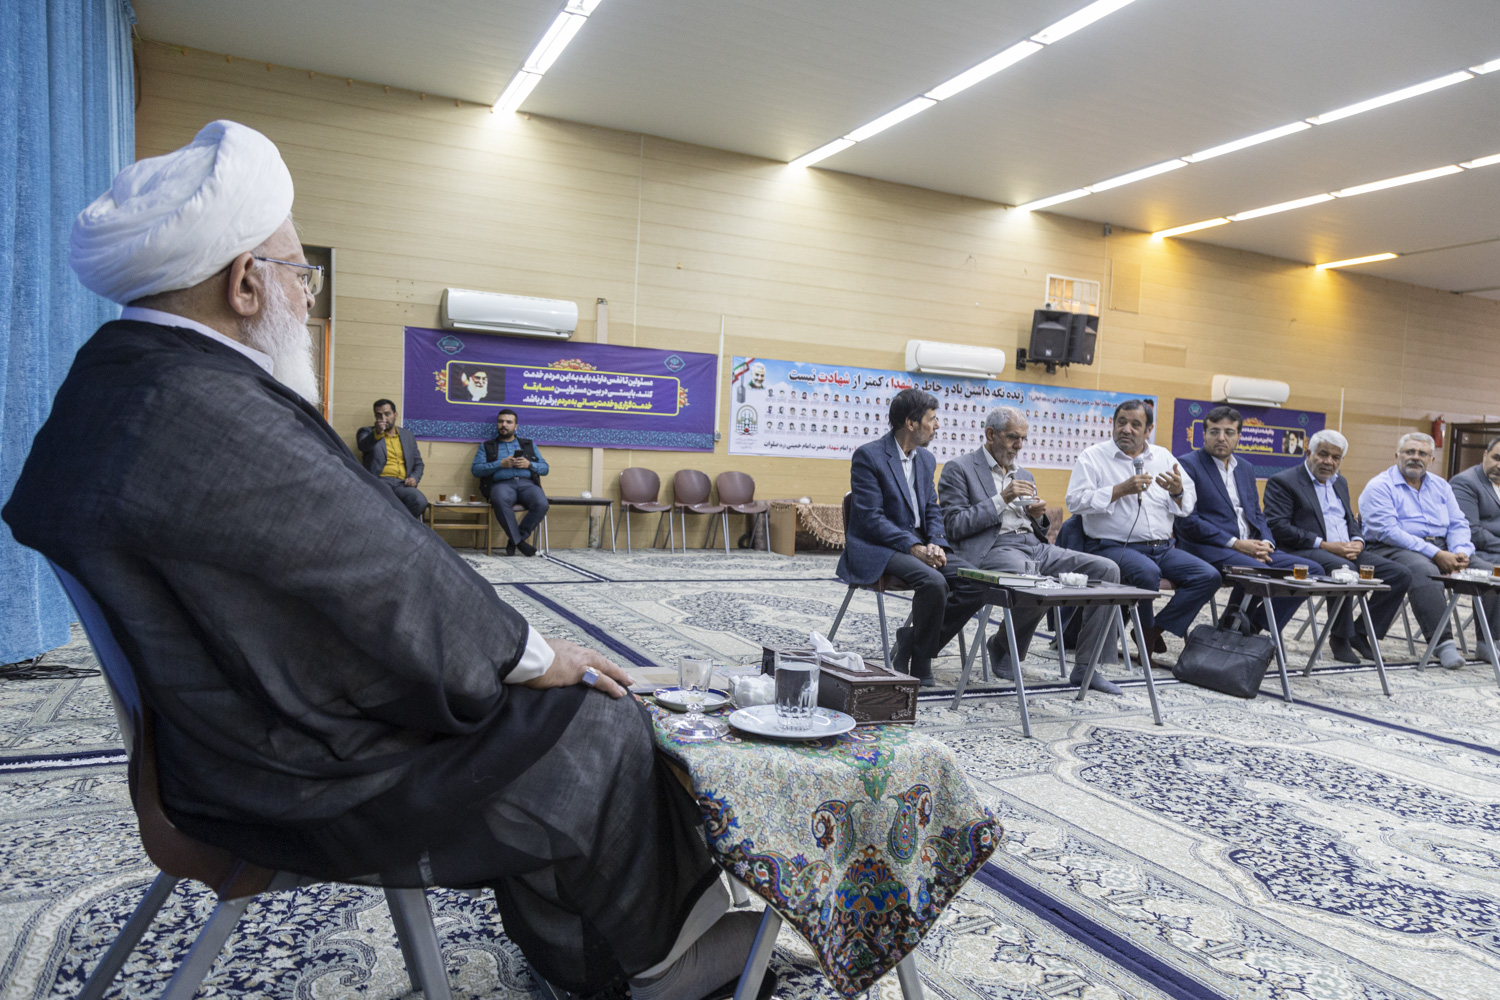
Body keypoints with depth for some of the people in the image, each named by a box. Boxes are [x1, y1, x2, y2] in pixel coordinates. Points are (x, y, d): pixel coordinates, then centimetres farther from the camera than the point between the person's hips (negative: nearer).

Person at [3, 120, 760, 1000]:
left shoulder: (113, 382, 6)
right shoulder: (212, 417, -29)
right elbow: (387, 579, -24)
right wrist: (528, 654, -7)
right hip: (312, 777, -10)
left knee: (544, 711, 18)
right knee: (607, 734, 1)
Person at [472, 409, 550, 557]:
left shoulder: (529, 444, 26)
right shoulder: (487, 446, 22)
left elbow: (544, 468, 19)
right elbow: (476, 469, 7)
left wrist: (529, 464, -2)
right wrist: (500, 464, -5)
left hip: (527, 483, 2)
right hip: (501, 484, -2)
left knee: (541, 504, -33)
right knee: (501, 501, -40)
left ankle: (514, 540, -17)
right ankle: (519, 542, -27)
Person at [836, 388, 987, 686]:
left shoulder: (926, 459, 14)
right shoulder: (868, 456, -10)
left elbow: (932, 510, 16)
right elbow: (871, 518, -16)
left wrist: (935, 544, -5)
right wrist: (913, 547, -23)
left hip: (919, 544, 8)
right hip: (878, 549, -7)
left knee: (976, 582, -13)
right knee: (933, 581, -32)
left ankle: (911, 641, 1)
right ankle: (919, 665, -11)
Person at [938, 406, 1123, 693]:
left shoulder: (1024, 475, 26)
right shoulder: (959, 469, 3)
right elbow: (955, 526, -8)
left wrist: (1038, 516, 4)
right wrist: (1001, 500, -11)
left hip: (1035, 547, 8)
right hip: (994, 549, -7)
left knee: (1107, 570, -12)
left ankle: (1084, 667, -8)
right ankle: (1002, 645, -4)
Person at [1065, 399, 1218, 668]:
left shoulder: (1163, 457, 16)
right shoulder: (1093, 456, 3)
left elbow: (1187, 507, 12)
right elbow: (1076, 500, -12)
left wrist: (1177, 491, -11)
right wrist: (1121, 490, -15)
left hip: (1162, 547, 5)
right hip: (1113, 546, -5)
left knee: (1208, 576, -15)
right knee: (1147, 572, -34)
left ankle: (1155, 629, -5)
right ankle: (1145, 631, -5)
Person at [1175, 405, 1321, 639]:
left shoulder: (1245, 468, 23)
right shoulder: (1187, 464, -3)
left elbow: (1257, 514, 22)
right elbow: (1187, 520, -12)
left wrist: (1266, 543, -1)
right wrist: (1235, 543, -15)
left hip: (1252, 550, 8)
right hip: (1209, 550, -8)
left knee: (1312, 570, -5)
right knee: (1261, 572, -34)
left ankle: (1252, 627, -5)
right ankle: (1233, 621, -7)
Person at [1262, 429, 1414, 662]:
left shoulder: (1340, 483, 23)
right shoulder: (1283, 482, -3)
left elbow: (1351, 521, 25)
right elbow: (1277, 527, -14)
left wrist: (1357, 542, -1)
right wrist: (1324, 545, -18)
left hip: (1347, 552, 8)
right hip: (1305, 553, -8)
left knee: (1400, 574, -9)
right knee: (1344, 569, -36)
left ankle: (1360, 633, -1)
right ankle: (1340, 638, -18)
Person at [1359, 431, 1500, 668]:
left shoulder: (1440, 485, 20)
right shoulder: (1379, 487, -2)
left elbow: (1458, 524, 15)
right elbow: (1387, 531, -14)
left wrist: (1461, 552, -8)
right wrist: (1435, 554, -19)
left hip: (1443, 548, 7)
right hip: (1395, 550, -6)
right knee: (1424, 571, -37)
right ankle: (1442, 642, -36)